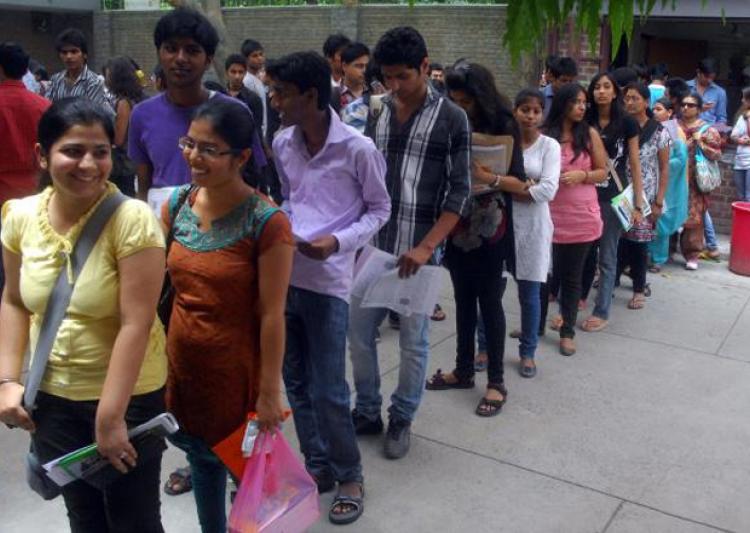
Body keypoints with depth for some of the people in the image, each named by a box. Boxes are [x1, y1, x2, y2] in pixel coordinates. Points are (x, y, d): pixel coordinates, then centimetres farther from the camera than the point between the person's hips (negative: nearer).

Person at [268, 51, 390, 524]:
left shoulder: (357, 148, -11)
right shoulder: (282, 144, 6)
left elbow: (380, 209, -2)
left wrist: (338, 242, -16)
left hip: (327, 279, -6)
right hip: (285, 273, 6)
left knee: (328, 390, -1)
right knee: (296, 382, 13)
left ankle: (350, 476, 21)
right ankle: (318, 465, 31)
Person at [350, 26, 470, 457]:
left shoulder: (452, 119, -4)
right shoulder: (376, 113, 8)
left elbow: (460, 193, -7)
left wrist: (426, 247, -16)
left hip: (418, 251, -4)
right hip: (372, 245, 4)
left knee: (413, 342, 7)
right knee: (359, 333, 10)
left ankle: (402, 420, 26)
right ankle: (367, 412, 29)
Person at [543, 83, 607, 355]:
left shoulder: (590, 134, 0)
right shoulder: (545, 135, -2)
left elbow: (602, 172, 4)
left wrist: (582, 175, -15)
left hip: (581, 216, 0)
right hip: (549, 215, 0)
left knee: (572, 276, 9)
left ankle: (567, 331, 20)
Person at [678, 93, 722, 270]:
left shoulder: (707, 130, 0)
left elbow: (716, 154, -4)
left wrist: (700, 143, -13)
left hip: (694, 183, -3)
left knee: (693, 218, -4)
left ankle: (692, 254, 4)